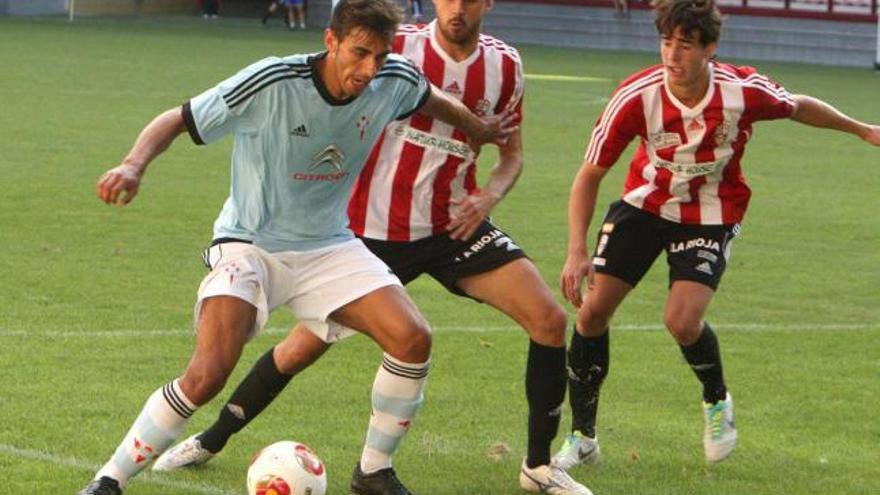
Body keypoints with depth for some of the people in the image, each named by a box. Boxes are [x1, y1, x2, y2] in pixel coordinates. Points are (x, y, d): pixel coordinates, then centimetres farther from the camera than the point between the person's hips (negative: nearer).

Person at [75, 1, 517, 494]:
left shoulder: (395, 80, -10)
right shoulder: (271, 84, -25)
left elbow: (430, 99, 16)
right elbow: (177, 120, -18)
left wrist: (479, 128, 32)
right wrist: (134, 166, -36)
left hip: (330, 246, 5)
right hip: (250, 244, -5)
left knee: (413, 339, -14)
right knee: (207, 375, -24)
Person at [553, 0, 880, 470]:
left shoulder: (744, 91, -25)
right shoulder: (635, 97, -25)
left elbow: (799, 107, -1)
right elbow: (590, 175, -16)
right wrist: (576, 251, -24)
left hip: (710, 216, -2)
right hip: (644, 202, 2)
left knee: (682, 321, -20)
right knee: (592, 308, -7)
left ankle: (717, 400, 15)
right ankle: (581, 436, 10)